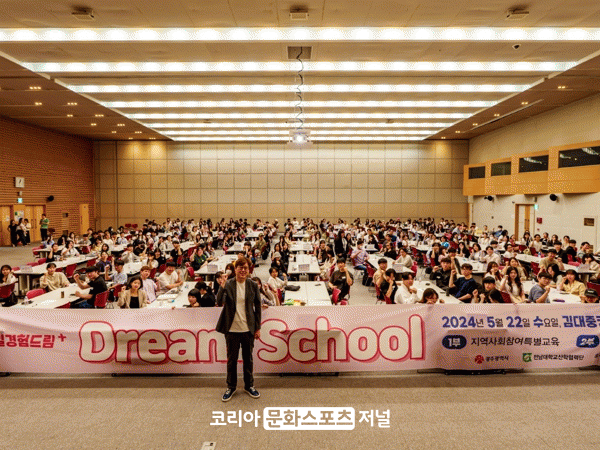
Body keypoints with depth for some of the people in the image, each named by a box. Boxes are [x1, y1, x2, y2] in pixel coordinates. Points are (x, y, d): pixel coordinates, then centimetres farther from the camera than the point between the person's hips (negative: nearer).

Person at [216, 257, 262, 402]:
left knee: (248, 358, 14)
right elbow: (220, 303, -17)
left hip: (248, 329, 1)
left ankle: (249, 385, 33)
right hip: (232, 329, -1)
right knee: (231, 359, 12)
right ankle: (231, 387, 30)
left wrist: (258, 328, 2)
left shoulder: (253, 285, -3)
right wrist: (222, 287, -30)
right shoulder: (228, 284, -6)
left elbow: (257, 307, 2)